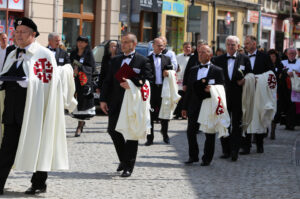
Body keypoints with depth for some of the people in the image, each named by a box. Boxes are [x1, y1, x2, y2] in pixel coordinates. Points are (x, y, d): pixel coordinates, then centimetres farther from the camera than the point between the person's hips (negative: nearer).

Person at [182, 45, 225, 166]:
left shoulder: (217, 71, 1)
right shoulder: (193, 70, 14)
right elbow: (189, 89, 14)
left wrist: (212, 89, -22)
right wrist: (185, 107, 11)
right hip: (194, 106, 4)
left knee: (209, 134, 2)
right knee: (191, 132, 3)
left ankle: (207, 158, 12)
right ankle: (193, 156, 17)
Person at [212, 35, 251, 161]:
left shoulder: (244, 59, 3)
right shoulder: (218, 60, 6)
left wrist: (243, 81, -15)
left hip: (238, 98, -2)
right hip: (223, 97, 2)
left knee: (237, 126, -1)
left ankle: (234, 151, -1)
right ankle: (226, 150, 16)